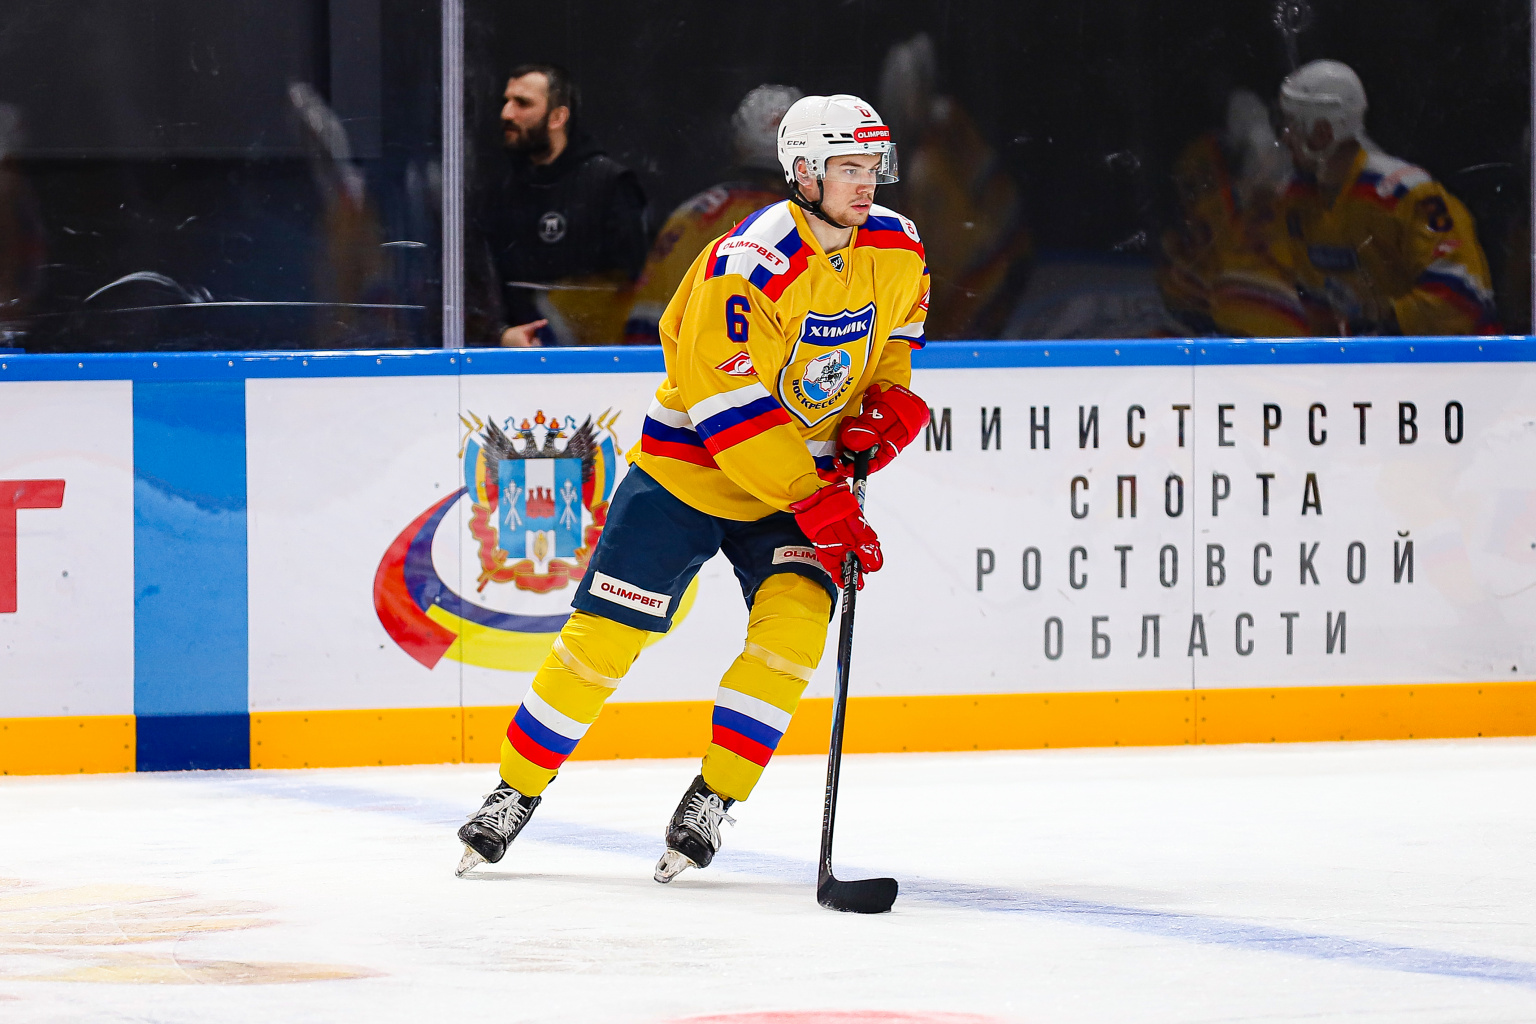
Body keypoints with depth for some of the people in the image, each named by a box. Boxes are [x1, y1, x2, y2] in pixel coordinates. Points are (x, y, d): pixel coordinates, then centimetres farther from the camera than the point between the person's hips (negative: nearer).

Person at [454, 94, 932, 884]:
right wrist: (817, 505, -29)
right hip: (690, 469, -4)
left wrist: (889, 398, -3)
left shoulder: (895, 248, -7)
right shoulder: (748, 268, -27)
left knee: (793, 620, -19)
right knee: (603, 634, -4)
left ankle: (713, 799, -6)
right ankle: (517, 790, 14)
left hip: (807, 475, 4)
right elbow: (731, 412, -28)